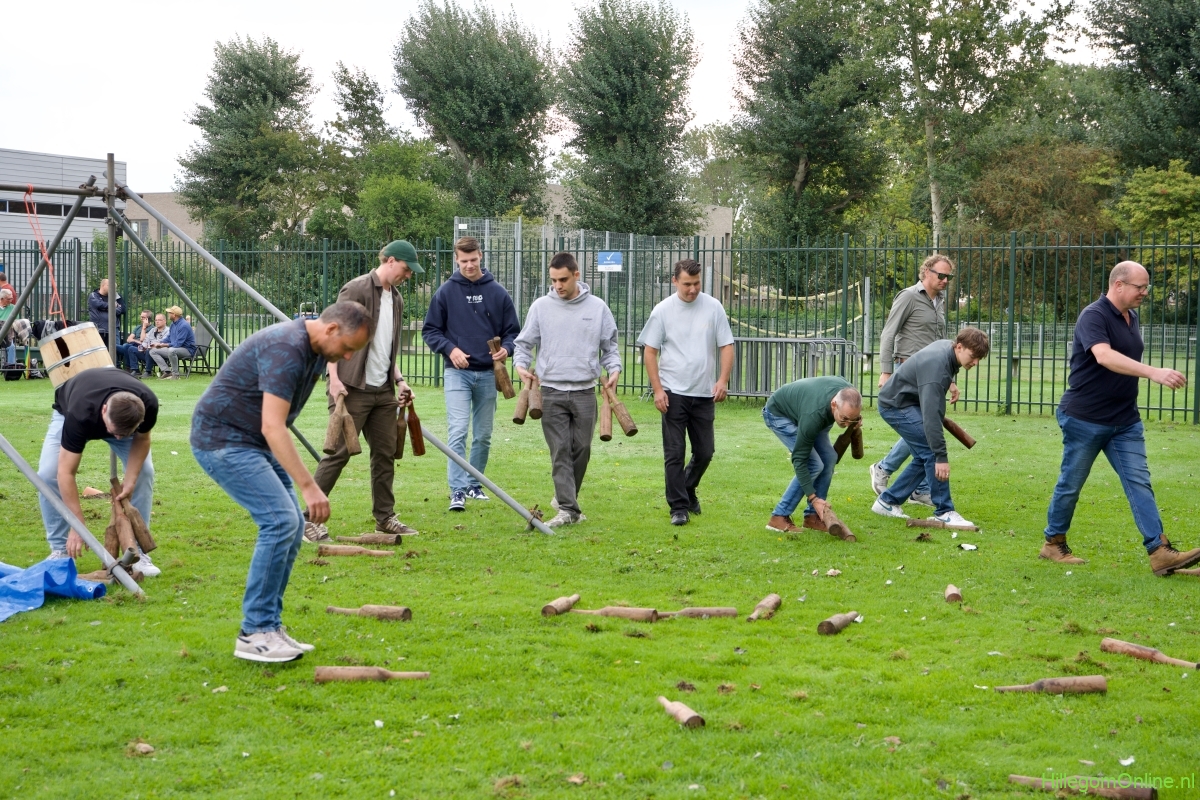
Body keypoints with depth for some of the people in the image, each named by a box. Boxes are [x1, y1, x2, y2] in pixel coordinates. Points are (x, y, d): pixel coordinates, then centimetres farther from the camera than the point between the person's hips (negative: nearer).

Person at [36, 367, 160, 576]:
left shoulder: (148, 405, -38)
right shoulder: (80, 415, -46)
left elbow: (141, 439, -15)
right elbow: (66, 473, -41)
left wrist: (130, 480, -26)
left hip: (125, 416, 2)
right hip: (68, 410, -2)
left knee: (144, 471, -17)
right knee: (48, 474, -21)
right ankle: (60, 550, -6)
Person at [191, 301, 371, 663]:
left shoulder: (316, 351, 6)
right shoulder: (286, 349, -26)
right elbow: (272, 426, -33)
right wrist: (308, 485, -37)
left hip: (255, 442, 10)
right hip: (222, 440, -10)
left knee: (292, 526, 3)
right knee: (280, 521, -18)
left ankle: (269, 626, 10)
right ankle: (254, 633, -11)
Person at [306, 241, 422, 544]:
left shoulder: (396, 299, 17)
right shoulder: (356, 289, -9)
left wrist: (398, 380, 15)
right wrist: (334, 377, -20)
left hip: (383, 391, 8)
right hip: (353, 388, -8)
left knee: (385, 453, 11)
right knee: (339, 452, -8)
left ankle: (385, 517, 21)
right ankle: (311, 518, -1)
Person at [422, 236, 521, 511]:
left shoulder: (498, 293, 3)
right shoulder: (446, 292, 0)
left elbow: (512, 331, 8)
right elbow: (430, 330, 4)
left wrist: (505, 349, -13)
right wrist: (450, 349, -13)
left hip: (488, 373, 2)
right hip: (457, 373, -2)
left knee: (483, 436, 11)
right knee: (458, 432, -13)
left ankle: (474, 484, 25)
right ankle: (458, 491, -15)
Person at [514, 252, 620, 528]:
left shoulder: (597, 307, 6)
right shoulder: (541, 306, 5)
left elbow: (609, 345, 12)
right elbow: (524, 342, 11)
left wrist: (613, 369, -4)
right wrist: (521, 364, -8)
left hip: (585, 391, 1)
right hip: (551, 391, -1)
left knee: (582, 449, 6)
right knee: (560, 451, -5)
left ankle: (565, 497, 26)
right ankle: (567, 508, -5)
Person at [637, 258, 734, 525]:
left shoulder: (713, 307, 1)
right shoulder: (663, 310, -2)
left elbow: (726, 346, 4)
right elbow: (650, 351, 1)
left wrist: (723, 380, -11)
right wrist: (658, 389, -7)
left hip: (704, 393, 2)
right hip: (673, 393, -2)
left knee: (705, 451, 10)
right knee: (674, 452, -2)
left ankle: (688, 490, 35)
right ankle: (679, 507, 5)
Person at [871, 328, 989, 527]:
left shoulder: (947, 346, -3)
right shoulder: (936, 366, -32)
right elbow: (931, 415, -37)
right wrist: (941, 456, -38)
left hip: (908, 402, 10)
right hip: (896, 405, -10)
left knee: (924, 458, 8)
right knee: (932, 453, -17)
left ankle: (887, 501, 17)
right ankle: (944, 512, -13)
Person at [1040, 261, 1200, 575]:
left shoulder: (1131, 317, 10)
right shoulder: (1093, 316, -17)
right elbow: (1104, 356, -35)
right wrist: (1154, 372, -45)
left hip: (1125, 420, 7)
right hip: (1085, 419, -7)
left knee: (1139, 482, -2)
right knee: (1071, 483, 6)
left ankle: (1160, 552, -8)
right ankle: (1053, 543, 21)